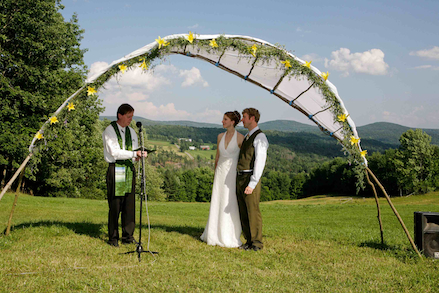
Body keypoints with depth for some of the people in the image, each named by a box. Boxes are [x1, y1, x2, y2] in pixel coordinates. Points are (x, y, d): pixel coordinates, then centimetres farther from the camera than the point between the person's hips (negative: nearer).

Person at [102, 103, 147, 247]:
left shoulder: (131, 132, 18)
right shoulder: (109, 131, -2)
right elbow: (114, 152, -13)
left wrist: (140, 154, -5)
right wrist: (133, 154, -18)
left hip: (129, 169, 6)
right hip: (115, 170, -5)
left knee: (130, 205, 5)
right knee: (115, 206, -4)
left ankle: (128, 236, 12)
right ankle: (113, 238, 5)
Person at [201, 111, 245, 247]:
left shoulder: (240, 138, -8)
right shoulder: (220, 136, 9)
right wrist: (215, 175, 14)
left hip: (233, 173, -5)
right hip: (220, 172, 5)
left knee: (230, 205, -4)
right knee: (217, 204, 6)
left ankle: (230, 238, 7)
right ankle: (216, 235, 16)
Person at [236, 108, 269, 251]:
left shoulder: (260, 137, -10)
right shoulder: (247, 137, 19)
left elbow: (260, 162, -17)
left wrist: (252, 184, -21)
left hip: (251, 179, -9)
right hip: (240, 178, 9)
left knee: (253, 211, -4)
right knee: (243, 212, 10)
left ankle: (257, 243, 5)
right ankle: (249, 241, 19)